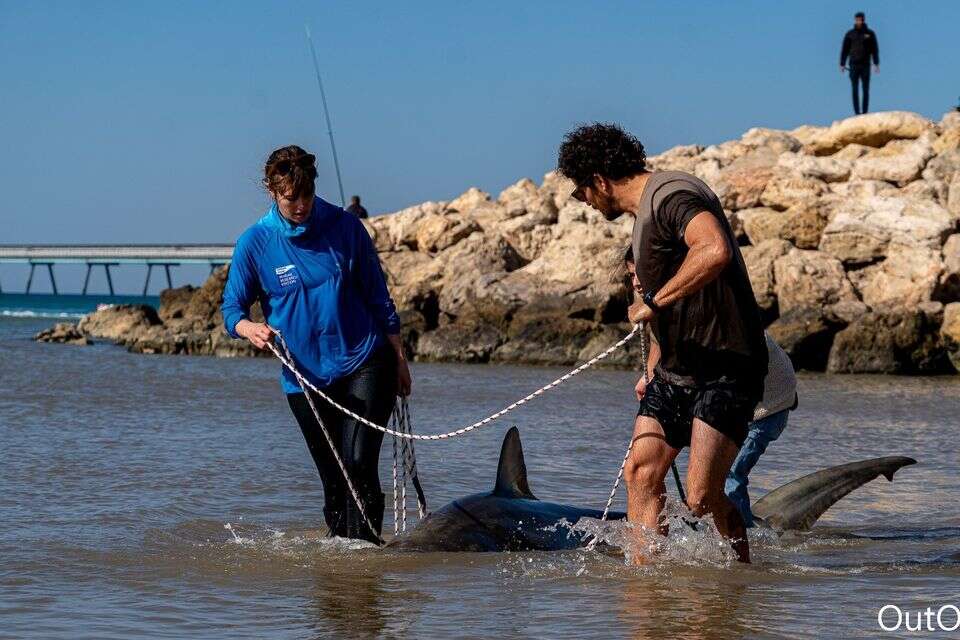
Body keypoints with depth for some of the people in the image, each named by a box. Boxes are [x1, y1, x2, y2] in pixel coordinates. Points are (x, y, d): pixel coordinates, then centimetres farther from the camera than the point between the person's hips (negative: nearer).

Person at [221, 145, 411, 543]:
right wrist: (250, 328, -23)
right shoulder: (255, 243, -3)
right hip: (305, 379, 1)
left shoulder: (344, 227, -1)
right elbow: (231, 309, 1)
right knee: (333, 480, 7)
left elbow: (378, 296, 7)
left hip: (364, 365, -1)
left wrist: (399, 360, 7)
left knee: (359, 466, -16)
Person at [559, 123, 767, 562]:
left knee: (702, 497, -14)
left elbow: (715, 251, -37)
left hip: (724, 367, -10)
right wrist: (653, 373, 28)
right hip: (676, 369, 10)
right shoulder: (645, 211, 17)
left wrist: (652, 303, -27)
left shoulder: (671, 195, -16)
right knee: (641, 472, 1)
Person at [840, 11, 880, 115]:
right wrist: (842, 64, 1)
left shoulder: (870, 33, 4)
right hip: (854, 65, 0)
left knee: (866, 90, 0)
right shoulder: (850, 34, 4)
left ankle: (865, 113, 4)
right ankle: (857, 113, -2)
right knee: (855, 91, -3)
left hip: (865, 65, 0)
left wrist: (876, 64, -3)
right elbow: (844, 49, 6)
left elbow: (875, 49, 4)